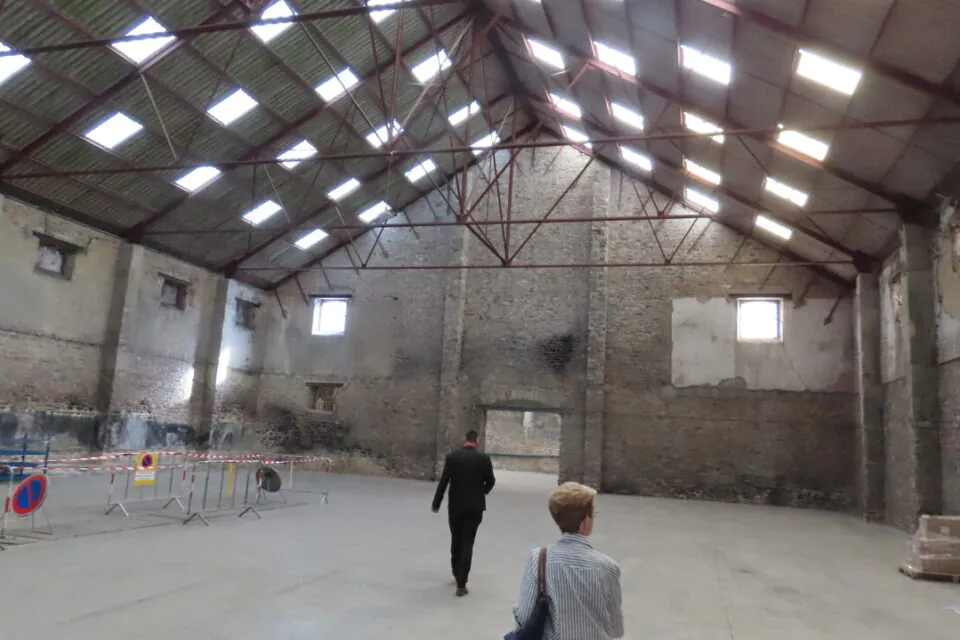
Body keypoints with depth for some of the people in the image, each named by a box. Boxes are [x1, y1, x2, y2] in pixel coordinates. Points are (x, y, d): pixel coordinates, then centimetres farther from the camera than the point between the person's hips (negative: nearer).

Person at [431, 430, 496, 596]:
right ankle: (461, 584, 0)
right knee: (467, 543, 2)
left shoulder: (451, 457, -7)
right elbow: (491, 481, 1)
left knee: (456, 541, 18)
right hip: (475, 507, -1)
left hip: (455, 506, 1)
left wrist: (436, 503, 5)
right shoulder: (484, 458, -8)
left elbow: (443, 482, -6)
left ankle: (457, 573, 35)